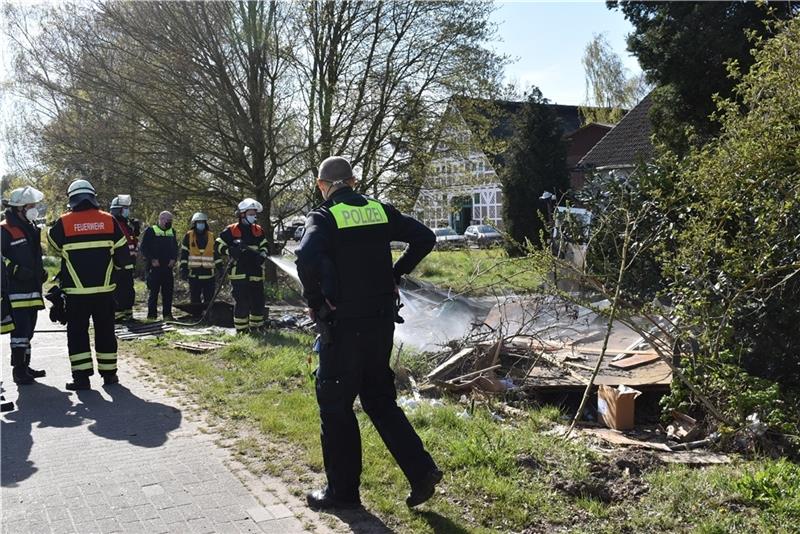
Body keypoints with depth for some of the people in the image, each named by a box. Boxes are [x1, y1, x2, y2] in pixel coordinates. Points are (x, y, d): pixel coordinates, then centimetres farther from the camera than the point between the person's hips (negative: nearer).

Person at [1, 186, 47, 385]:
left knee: (28, 330, 14)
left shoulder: (31, 229, 18)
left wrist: (40, 271, 18)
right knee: (21, 329, -9)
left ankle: (25, 366, 22)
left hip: (32, 290, 9)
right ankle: (18, 369, -3)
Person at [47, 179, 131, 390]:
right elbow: (123, 255, 2)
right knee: (105, 331, 13)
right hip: (104, 289, 2)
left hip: (76, 292, -2)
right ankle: (109, 373, 18)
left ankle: (82, 376, 5)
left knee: (77, 332, 7)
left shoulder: (63, 223, -5)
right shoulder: (108, 220, 0)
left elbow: (54, 246, 15)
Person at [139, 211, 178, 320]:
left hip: (168, 267, 5)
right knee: (154, 291, -4)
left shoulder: (172, 232, 16)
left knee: (168, 291, 5)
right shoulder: (150, 231, -1)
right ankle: (152, 314, 2)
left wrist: (173, 259, 3)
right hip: (155, 266, -5)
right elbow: (144, 248, -4)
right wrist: (152, 259, -12)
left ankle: (167, 314, 11)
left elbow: (175, 247, 20)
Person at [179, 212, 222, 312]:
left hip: (208, 273, 2)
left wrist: (220, 268, 8)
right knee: (195, 298, 3)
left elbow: (217, 254, 14)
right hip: (194, 273, -2)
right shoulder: (188, 236, 4)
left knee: (209, 298, 2)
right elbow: (183, 254, 4)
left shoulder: (211, 236, 11)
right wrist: (183, 269, -3)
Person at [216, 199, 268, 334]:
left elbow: (264, 246, 23)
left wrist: (262, 255, 2)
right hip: (239, 274, -5)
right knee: (241, 303, -4)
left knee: (258, 302, 7)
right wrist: (232, 251, -15)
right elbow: (219, 245, 1)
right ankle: (241, 330, 4)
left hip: (256, 273, 5)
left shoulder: (259, 231, 13)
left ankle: (255, 327, 21)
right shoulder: (231, 230, -1)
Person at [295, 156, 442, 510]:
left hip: (343, 324, -5)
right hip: (383, 319, 6)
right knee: (380, 399, 19)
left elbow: (307, 258, -27)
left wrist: (314, 301, -12)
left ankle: (343, 490, 18)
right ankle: (421, 470, 12)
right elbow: (424, 238, 6)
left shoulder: (324, 217, -9)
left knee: (335, 404, 9)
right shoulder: (380, 211, 7)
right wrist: (395, 274, 10)